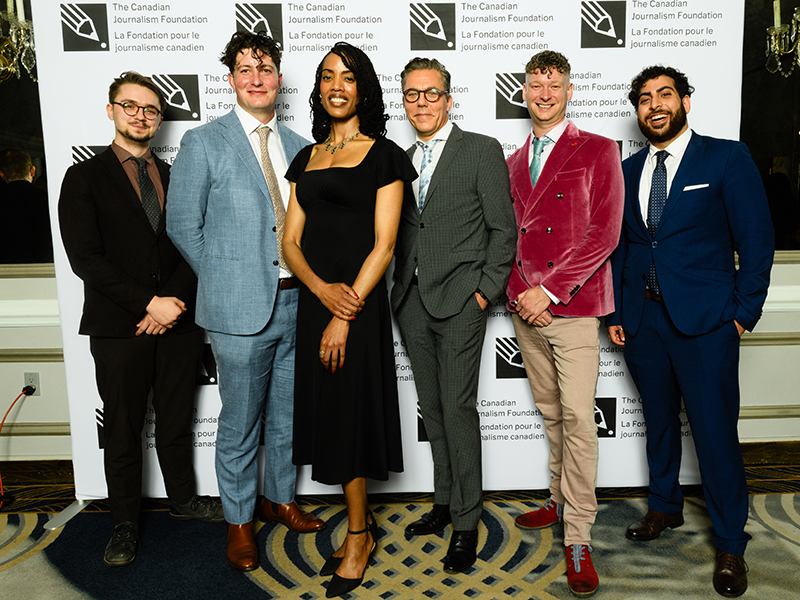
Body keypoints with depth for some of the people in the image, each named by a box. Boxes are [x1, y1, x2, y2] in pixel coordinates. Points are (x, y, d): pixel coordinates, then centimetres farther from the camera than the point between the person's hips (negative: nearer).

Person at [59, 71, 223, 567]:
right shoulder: (84, 178, 1)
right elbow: (85, 257, -9)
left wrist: (175, 302, -9)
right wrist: (149, 303, -16)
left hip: (179, 321, 3)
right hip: (119, 327, -3)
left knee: (177, 421, 15)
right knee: (123, 432, 8)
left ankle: (184, 498, 35)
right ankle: (126, 524, 25)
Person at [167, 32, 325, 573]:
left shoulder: (298, 147, 11)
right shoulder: (203, 143, -2)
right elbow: (183, 226, -1)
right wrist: (226, 280, -1)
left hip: (297, 302, 5)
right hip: (241, 307, -4)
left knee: (287, 414, 17)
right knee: (240, 422, 7)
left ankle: (282, 499, 38)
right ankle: (240, 522, 26)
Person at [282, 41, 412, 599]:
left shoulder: (383, 155, -3)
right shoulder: (306, 158, 13)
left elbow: (383, 244, -10)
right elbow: (291, 242, 8)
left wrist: (346, 314, -15)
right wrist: (323, 290, -11)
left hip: (359, 303, -5)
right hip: (314, 300, 6)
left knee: (350, 413, 2)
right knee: (329, 411, 11)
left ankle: (359, 537, 21)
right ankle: (362, 522, 29)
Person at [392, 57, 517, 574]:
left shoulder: (483, 150, -1)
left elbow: (503, 228, -4)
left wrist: (486, 291, -10)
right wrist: (401, 287, 7)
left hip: (460, 299, -5)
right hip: (413, 301, 6)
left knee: (458, 408, -4)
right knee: (432, 407, 13)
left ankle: (466, 523, 10)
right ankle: (444, 503, 28)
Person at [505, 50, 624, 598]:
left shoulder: (598, 151, 0)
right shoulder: (514, 161, 17)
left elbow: (604, 233, -9)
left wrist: (549, 290, -14)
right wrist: (517, 290, -1)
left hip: (573, 306, -5)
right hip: (524, 307, 5)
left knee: (578, 418, -7)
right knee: (551, 413, 13)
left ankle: (578, 538, 2)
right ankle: (561, 501, 29)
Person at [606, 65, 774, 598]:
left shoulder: (727, 159, -2)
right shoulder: (627, 171, 11)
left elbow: (757, 240, -3)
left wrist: (743, 312, -7)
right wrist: (615, 312, 8)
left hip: (704, 319, -4)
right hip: (642, 319, 4)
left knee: (716, 433, -1)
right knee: (659, 421, 16)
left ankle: (731, 546, 15)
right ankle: (665, 508, 35)